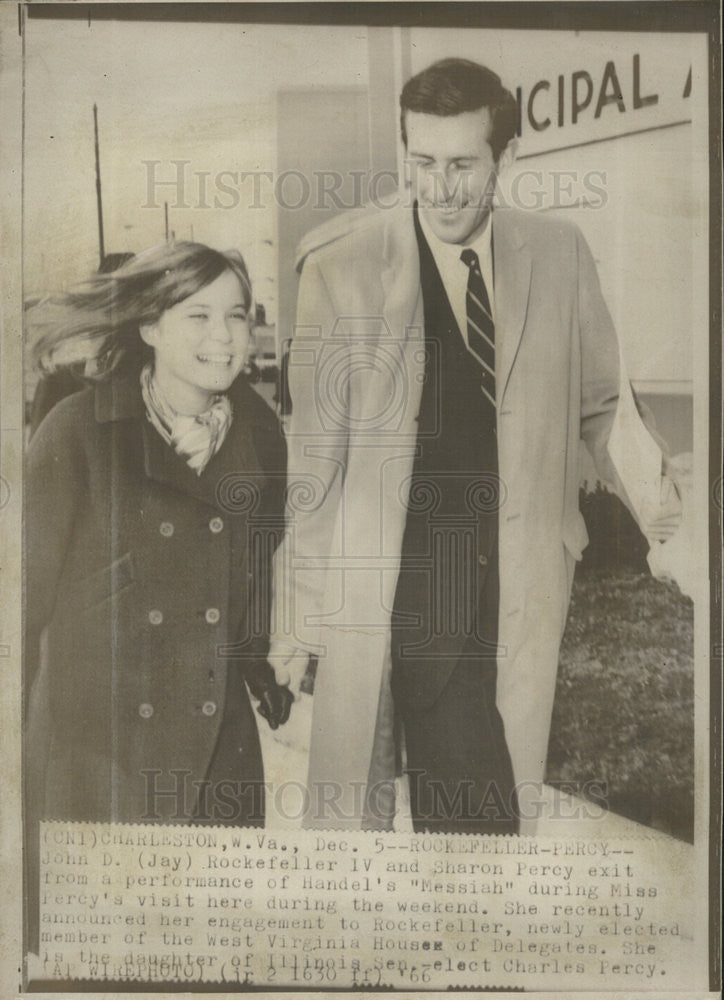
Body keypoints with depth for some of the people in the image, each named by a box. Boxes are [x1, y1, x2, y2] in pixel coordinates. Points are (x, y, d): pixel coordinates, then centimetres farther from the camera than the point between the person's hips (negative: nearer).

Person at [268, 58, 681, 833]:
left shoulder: (560, 256, 5)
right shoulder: (341, 270, -4)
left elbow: (601, 399, 16)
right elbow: (311, 460, -3)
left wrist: (646, 486, -3)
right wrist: (295, 623, -1)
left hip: (526, 590, 3)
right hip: (407, 593, -3)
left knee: (510, 793, 8)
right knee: (474, 806, -3)